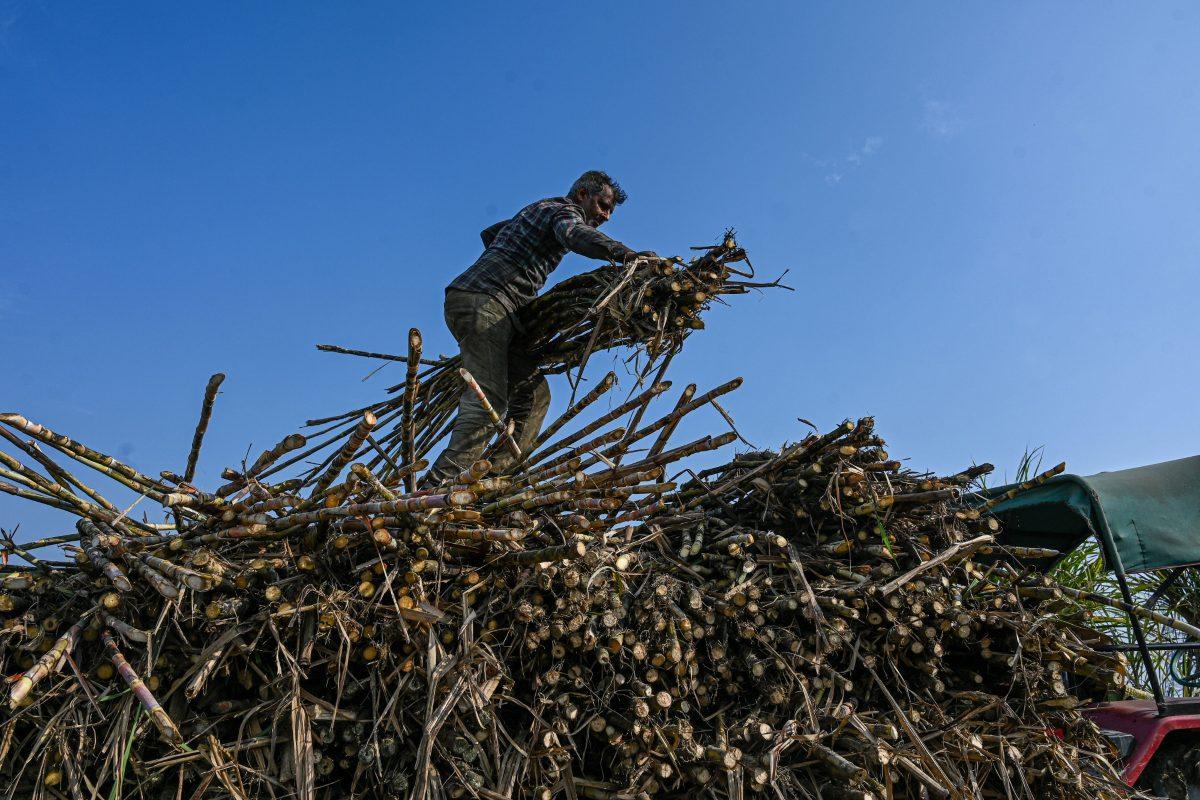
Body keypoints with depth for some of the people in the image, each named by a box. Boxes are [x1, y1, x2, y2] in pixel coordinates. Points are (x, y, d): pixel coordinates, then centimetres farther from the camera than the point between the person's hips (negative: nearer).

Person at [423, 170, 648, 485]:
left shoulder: (537, 209, 29)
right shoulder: (564, 210, 0)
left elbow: (489, 233, 41)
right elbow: (574, 234, -26)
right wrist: (626, 254, -38)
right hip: (484, 302, -10)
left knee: (533, 393, 6)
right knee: (487, 401, -21)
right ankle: (437, 489, -30)